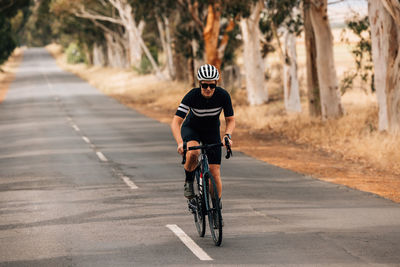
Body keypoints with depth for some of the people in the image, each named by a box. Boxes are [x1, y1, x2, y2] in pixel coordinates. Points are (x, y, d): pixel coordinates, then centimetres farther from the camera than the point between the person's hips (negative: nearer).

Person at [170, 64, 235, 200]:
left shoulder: (223, 95, -24)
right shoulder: (192, 96, -30)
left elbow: (230, 120, -14)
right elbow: (176, 122, -33)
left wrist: (227, 135, -35)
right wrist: (180, 143, -49)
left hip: (212, 131, 2)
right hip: (191, 128, -2)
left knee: (215, 173, -7)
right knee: (193, 153, -36)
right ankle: (189, 182, -8)